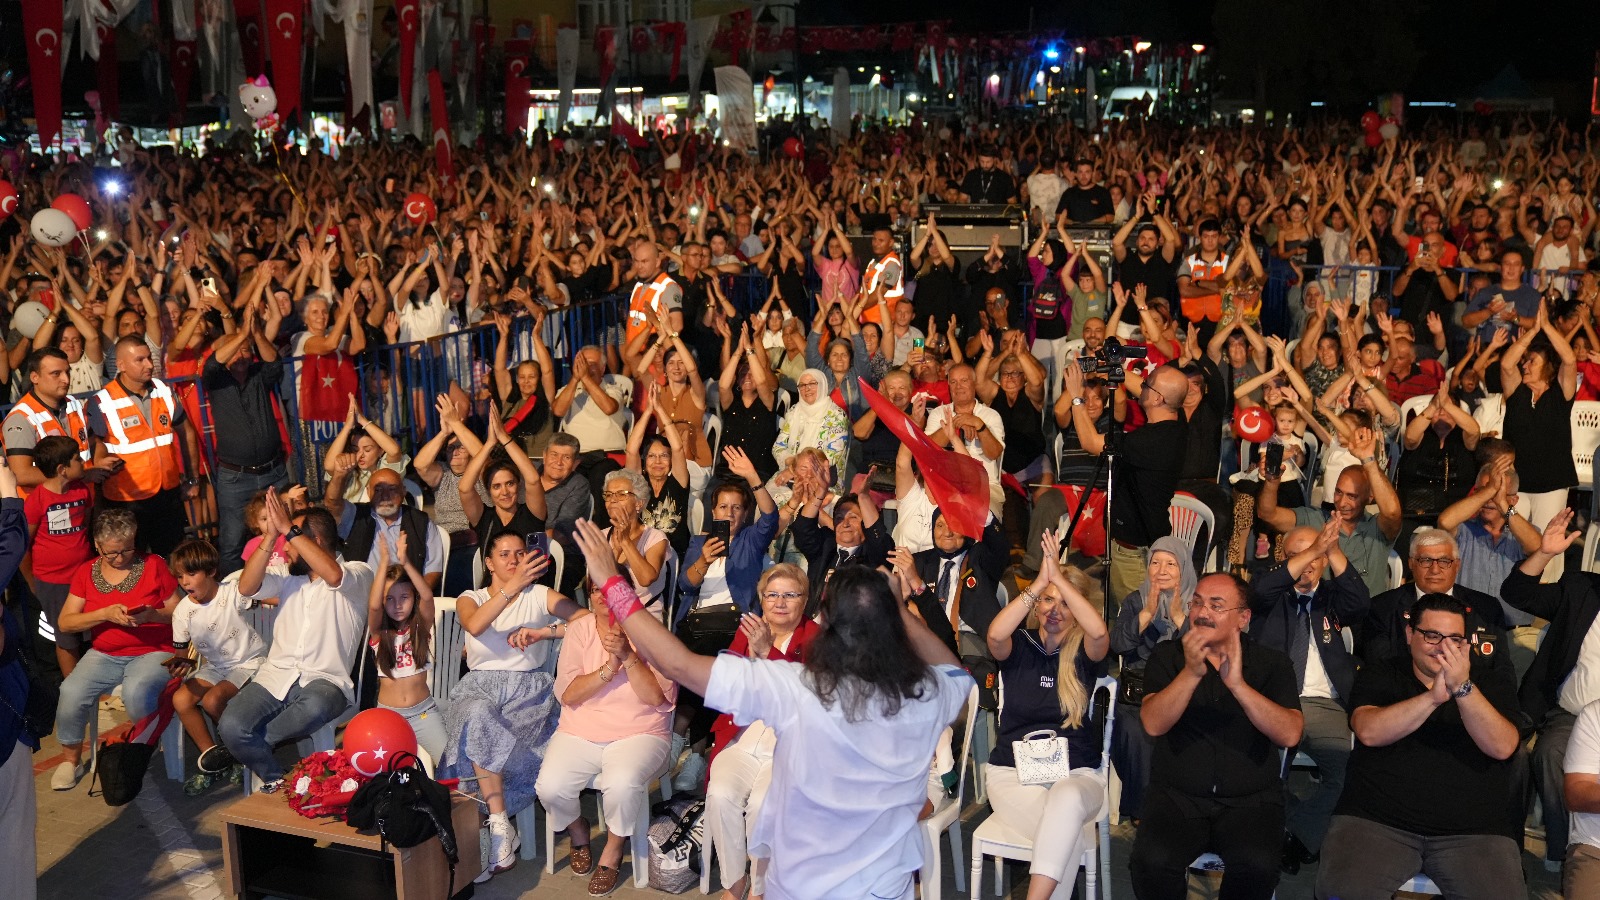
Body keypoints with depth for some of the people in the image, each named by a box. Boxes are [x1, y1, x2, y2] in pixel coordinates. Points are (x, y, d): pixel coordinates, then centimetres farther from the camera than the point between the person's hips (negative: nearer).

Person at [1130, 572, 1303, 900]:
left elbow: (1290, 734, -12)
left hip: (1251, 800, 0)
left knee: (1257, 865, -31)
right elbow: (1153, 724, -10)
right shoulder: (1167, 655, 6)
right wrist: (1191, 673, -24)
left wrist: (1238, 684, -23)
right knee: (1153, 860, -29)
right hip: (1177, 796, 0)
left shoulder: (1272, 663, 5)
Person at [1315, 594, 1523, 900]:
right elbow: (1369, 733, -9)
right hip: (1375, 819, -1)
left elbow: (1502, 747, -5)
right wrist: (1434, 697, -18)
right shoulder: (1378, 675, 10)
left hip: (1474, 829, 2)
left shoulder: (1492, 685, 12)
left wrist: (1463, 688, -18)